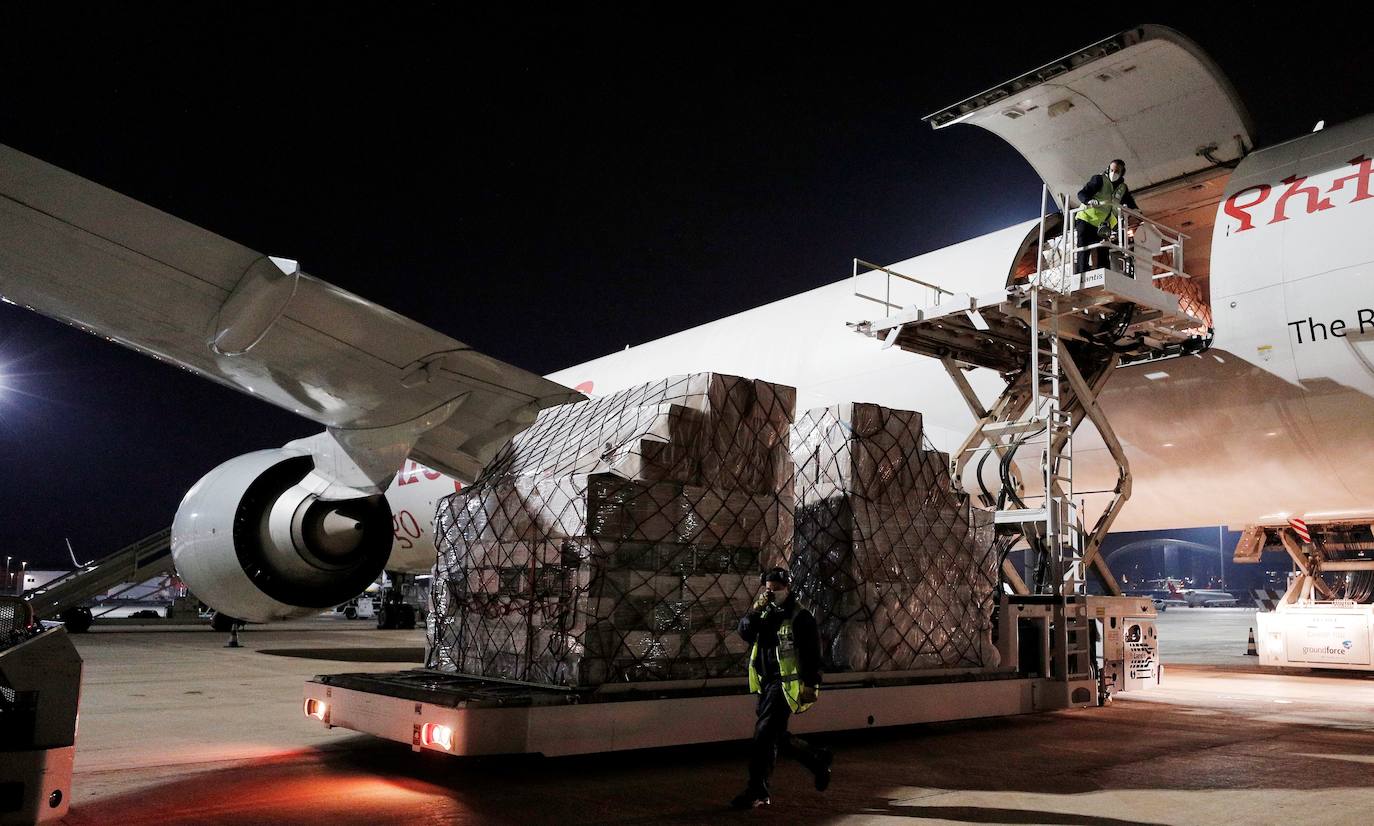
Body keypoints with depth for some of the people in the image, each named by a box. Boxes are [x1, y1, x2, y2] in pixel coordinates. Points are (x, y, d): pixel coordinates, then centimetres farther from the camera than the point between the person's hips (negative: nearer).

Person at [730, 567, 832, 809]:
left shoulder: (800, 617, -9)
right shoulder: (766, 614, 12)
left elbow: (812, 653, -11)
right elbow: (745, 633, 0)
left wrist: (812, 685, -15)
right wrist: (755, 610, -13)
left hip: (787, 684, -8)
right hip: (767, 683, 8)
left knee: (765, 734, -12)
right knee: (777, 737, 14)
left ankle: (757, 791, -6)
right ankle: (819, 760, 33)